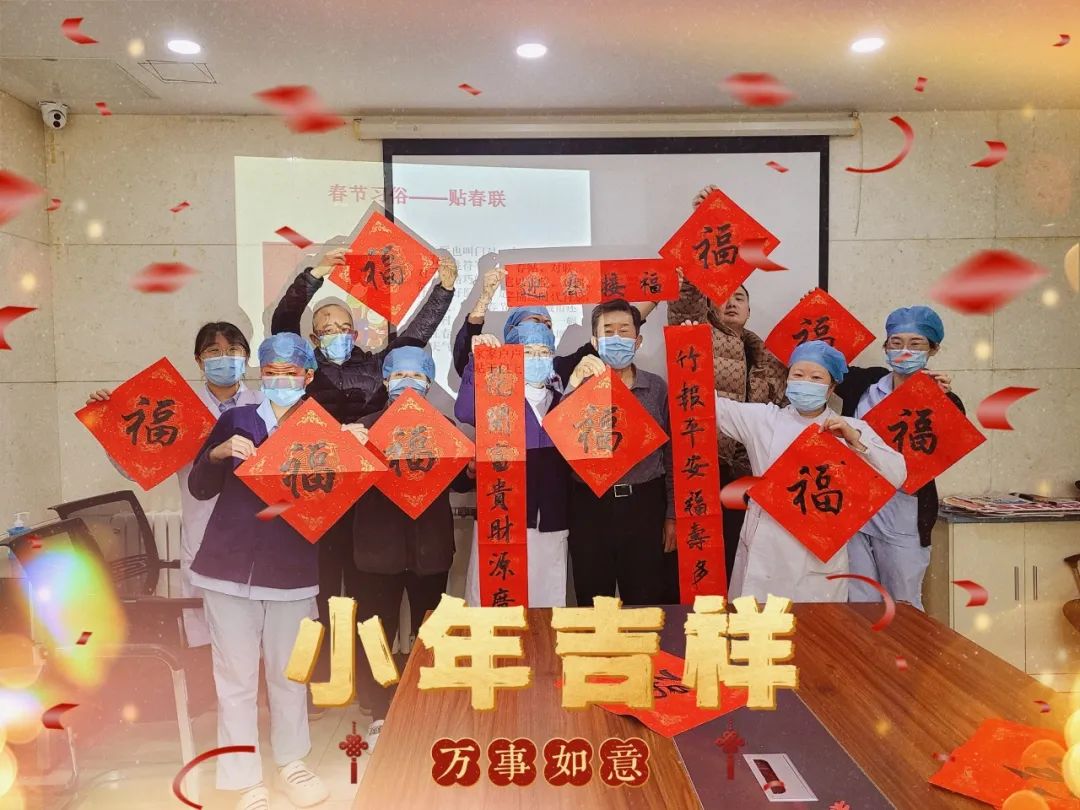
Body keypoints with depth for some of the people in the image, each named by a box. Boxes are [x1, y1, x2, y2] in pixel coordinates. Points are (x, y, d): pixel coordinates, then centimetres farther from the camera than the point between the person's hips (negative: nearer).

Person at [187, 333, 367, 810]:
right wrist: (220, 452, -16)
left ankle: (292, 761, 33)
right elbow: (200, 488, 2)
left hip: (292, 569, 0)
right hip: (230, 565, 0)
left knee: (289, 672, 12)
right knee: (236, 677, 5)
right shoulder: (236, 420, 4)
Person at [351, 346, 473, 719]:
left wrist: (471, 469, -15)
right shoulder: (366, 426, 5)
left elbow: (457, 481, 6)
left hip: (430, 547, 1)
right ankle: (380, 713, 21)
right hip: (378, 546, -1)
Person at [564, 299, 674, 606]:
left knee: (647, 603, 8)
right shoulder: (579, 386, 3)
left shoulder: (657, 388, 5)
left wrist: (672, 515, 5)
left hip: (644, 505, 0)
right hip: (591, 507, 0)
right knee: (593, 606, 10)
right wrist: (574, 385, -21)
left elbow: (671, 454, 7)